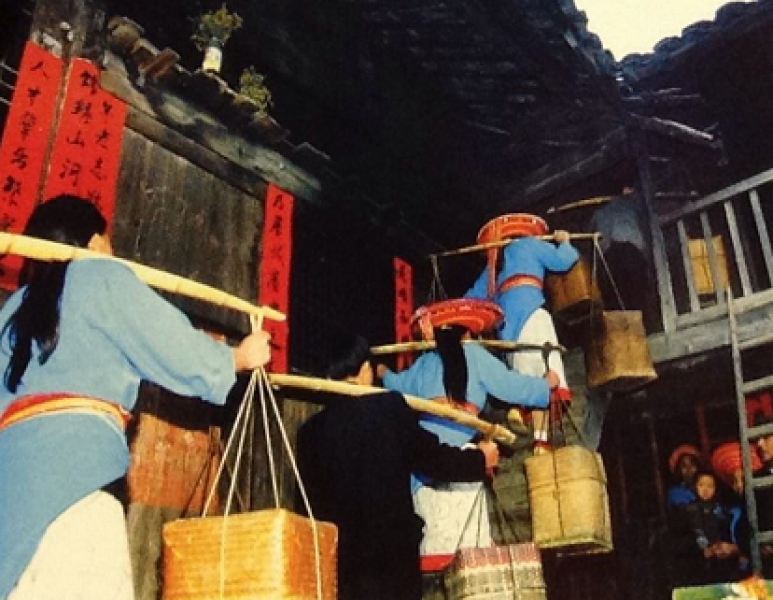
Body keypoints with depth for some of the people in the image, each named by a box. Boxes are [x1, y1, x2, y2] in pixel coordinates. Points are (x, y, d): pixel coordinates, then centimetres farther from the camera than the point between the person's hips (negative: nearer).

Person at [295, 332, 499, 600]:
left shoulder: (310, 430, 2)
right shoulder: (389, 407, -7)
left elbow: (312, 497, 7)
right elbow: (431, 455, -1)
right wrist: (479, 459, 15)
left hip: (336, 553, 3)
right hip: (392, 546, -3)